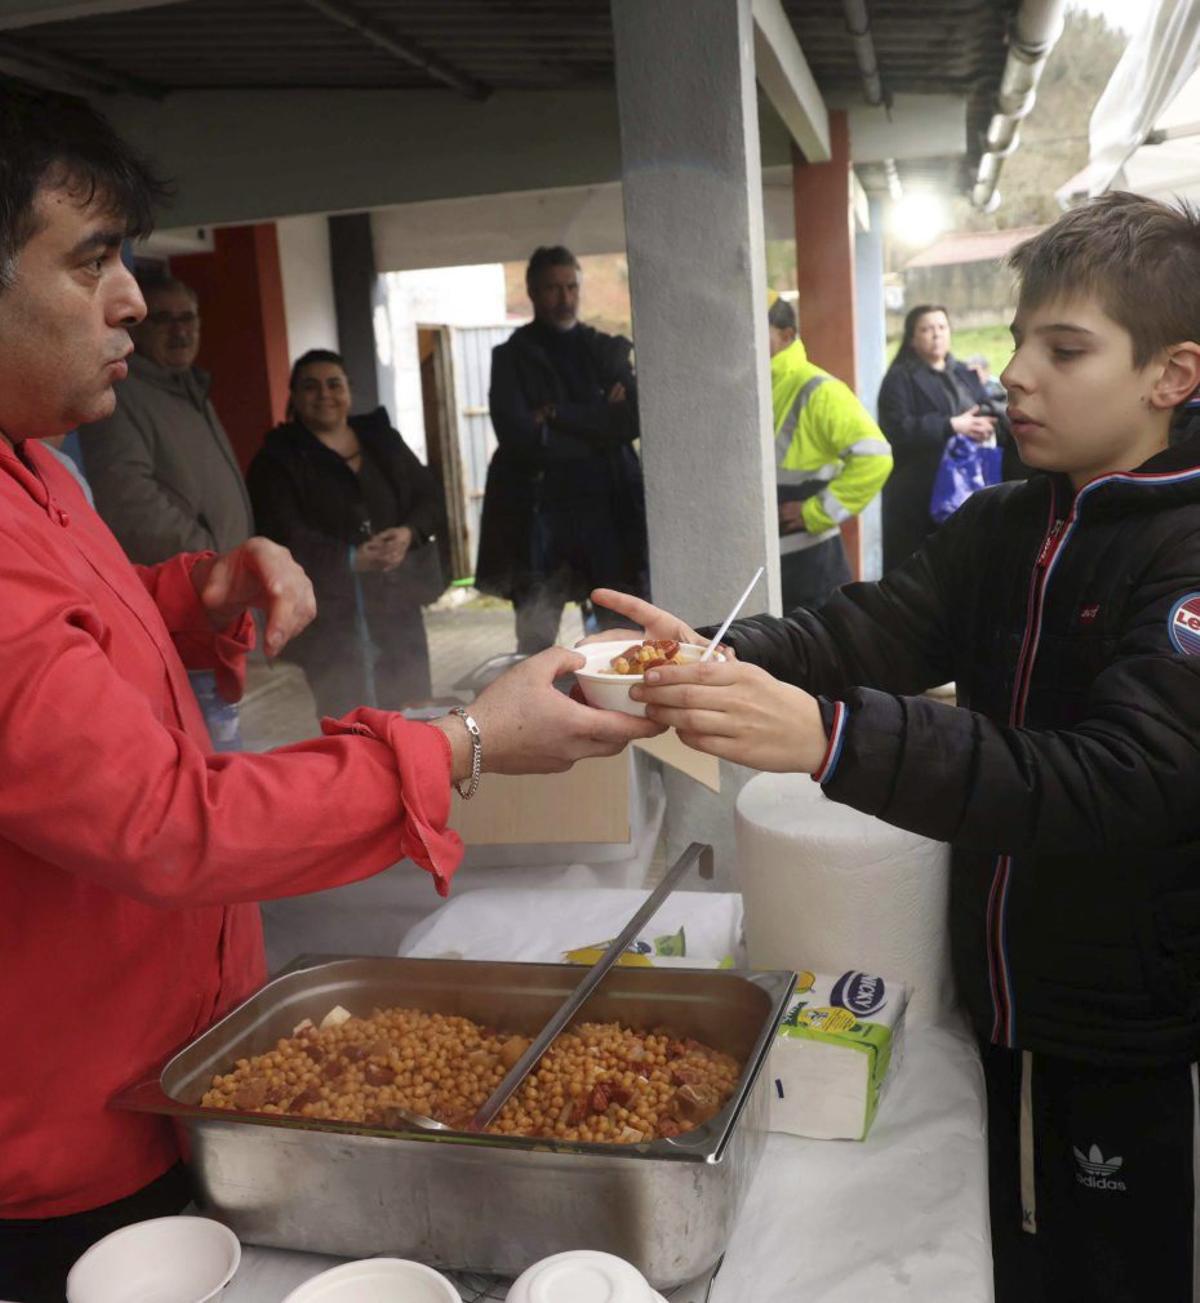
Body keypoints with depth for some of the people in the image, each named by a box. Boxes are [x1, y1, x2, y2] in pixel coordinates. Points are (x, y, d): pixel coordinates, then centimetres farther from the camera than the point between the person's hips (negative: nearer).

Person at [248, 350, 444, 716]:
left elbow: (429, 497, 12)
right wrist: (352, 559, -24)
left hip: (395, 604, 5)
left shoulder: (383, 441, 14)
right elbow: (286, 539, -12)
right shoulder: (276, 460, -1)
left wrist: (409, 533, -11)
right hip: (327, 614, -5)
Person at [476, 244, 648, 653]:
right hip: (538, 511, -2)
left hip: (607, 507, 2)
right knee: (535, 645, 0)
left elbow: (632, 419, -3)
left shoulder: (609, 350, 13)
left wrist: (557, 416, -8)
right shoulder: (512, 357, 5)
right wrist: (598, 426, -4)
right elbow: (518, 436, -10)